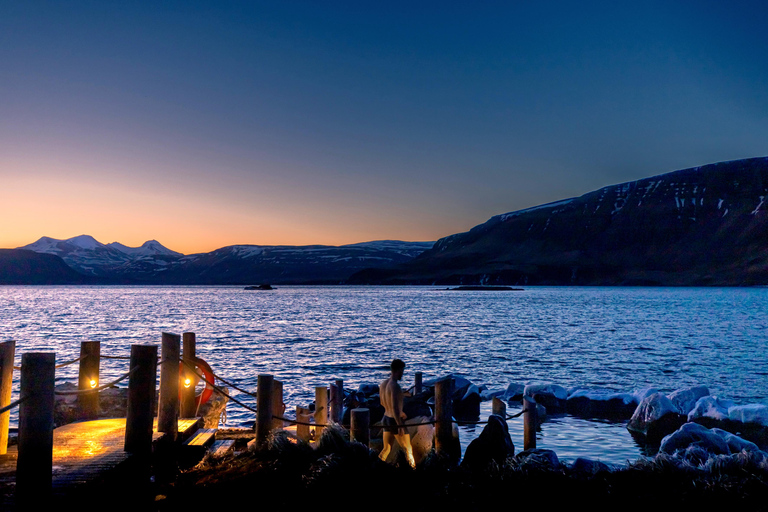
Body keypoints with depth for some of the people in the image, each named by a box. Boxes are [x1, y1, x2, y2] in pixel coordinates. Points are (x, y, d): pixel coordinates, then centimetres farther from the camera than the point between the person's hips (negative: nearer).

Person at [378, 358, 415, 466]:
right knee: (408, 449, 9)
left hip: (386, 418, 8)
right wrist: (400, 426, -22)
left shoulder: (382, 383, 4)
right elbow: (394, 408, -27)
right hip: (395, 421, -8)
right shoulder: (395, 386, -22)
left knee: (386, 449, 16)